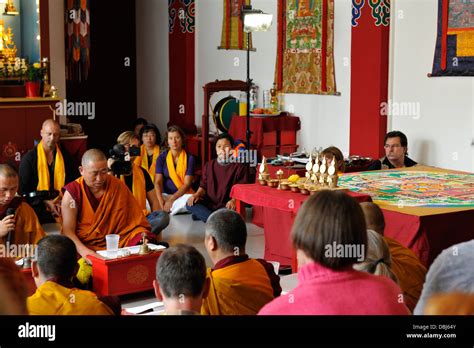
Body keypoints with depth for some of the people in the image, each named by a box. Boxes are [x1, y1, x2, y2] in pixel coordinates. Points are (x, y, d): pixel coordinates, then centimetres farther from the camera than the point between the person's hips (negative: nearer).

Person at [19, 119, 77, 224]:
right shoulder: (29, 158, 2)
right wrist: (45, 202, -10)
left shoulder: (65, 156, 10)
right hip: (38, 207, -2)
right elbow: (23, 189, 1)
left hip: (61, 205, 3)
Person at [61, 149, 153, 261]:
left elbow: (136, 219, 7)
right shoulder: (73, 192, -5)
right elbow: (68, 230, -10)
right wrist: (83, 251, -27)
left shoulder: (118, 186, 2)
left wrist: (144, 239, -11)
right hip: (84, 246, -2)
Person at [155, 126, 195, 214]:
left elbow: (187, 184, -7)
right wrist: (161, 201, -22)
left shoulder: (189, 158, 2)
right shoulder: (162, 157, 6)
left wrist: (171, 200, -20)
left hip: (183, 195, 0)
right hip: (165, 195, 0)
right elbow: (158, 182, -4)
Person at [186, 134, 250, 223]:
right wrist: (197, 195, -8)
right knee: (190, 204, -22)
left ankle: (202, 215, -24)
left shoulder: (240, 167, -1)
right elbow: (204, 186, 15)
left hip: (226, 206, -5)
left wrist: (234, 200, -26)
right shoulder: (209, 166, 13)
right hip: (209, 204, 5)